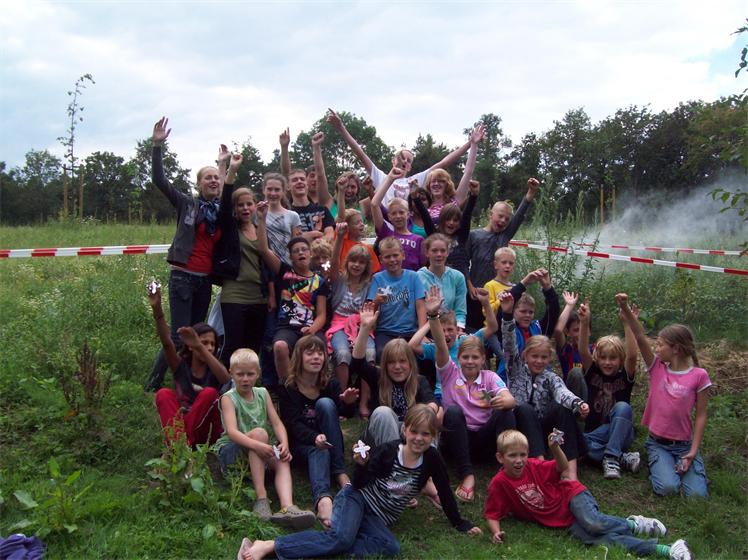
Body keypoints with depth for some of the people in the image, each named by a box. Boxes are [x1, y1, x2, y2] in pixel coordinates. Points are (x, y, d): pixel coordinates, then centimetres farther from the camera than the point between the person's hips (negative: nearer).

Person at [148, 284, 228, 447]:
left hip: (207, 434, -1)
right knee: (163, 393, -22)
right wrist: (157, 309, -33)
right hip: (182, 425, 1)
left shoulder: (214, 370, -2)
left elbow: (226, 378, -28)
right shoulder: (181, 366, 2)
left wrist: (200, 347, -40)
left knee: (209, 393, -26)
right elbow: (166, 343, -17)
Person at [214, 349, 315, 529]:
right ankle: (261, 498, -34)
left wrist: (284, 444, -22)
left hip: (262, 453, 5)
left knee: (283, 460, -25)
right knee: (259, 432, -32)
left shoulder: (262, 393, 9)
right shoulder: (228, 398, -7)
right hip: (232, 451, -4)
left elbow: (277, 423, -1)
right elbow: (232, 431, -23)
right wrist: (257, 445, -40)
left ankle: (287, 507, -49)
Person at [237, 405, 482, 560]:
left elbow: (445, 493, 8)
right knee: (341, 537, -34)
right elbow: (359, 486, -7)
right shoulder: (387, 451, -9)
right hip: (356, 498, -3)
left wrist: (461, 524, 10)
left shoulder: (432, 459, -2)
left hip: (380, 518, 3)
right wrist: (361, 465, -26)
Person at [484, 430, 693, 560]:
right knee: (592, 538, -25)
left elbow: (563, 468, -2)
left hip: (570, 495, -1)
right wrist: (496, 532, -24)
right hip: (563, 521, 1)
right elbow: (492, 515, -4)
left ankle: (633, 524, -7)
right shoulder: (498, 484, -9)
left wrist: (554, 447, -22)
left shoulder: (534, 466, -10)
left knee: (592, 523, -36)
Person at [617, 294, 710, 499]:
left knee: (697, 494, -16)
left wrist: (693, 452, -10)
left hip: (684, 445, -1)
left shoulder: (699, 376, -6)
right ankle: (660, 465, 11)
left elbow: (701, 415, -4)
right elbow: (640, 337, -13)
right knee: (667, 488, -21)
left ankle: (685, 465, 14)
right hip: (657, 443, 1)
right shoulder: (657, 368, -1)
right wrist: (625, 308, -26)